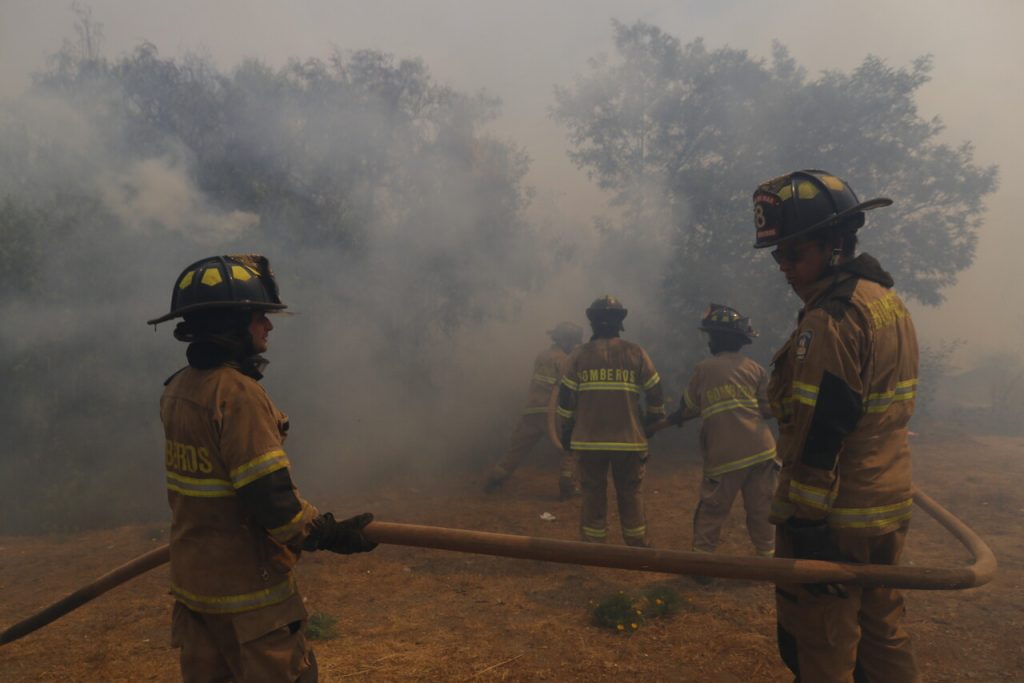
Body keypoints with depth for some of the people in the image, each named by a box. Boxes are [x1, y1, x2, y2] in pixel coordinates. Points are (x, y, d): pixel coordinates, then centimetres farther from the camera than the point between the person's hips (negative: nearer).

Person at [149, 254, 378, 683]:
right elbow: (272, 499, -27)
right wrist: (329, 534, -13)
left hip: (192, 578, 9)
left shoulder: (177, 389, 4)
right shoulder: (237, 393, -24)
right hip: (246, 585, -9)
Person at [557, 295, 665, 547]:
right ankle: (638, 546, 21)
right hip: (629, 439, 0)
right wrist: (652, 423, 18)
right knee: (631, 494, 13)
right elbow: (655, 394, 2)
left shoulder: (579, 355, -1)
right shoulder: (636, 353, -2)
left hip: (589, 439, 0)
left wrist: (566, 433, 11)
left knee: (593, 494, 10)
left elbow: (566, 399, 1)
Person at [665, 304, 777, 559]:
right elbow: (769, 408, 5)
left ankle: (701, 557, 13)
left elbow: (689, 406, 9)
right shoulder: (755, 368, 5)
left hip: (724, 455, -1)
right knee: (761, 509, 11)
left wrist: (677, 417, 29)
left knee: (712, 510, 10)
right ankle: (767, 555, 18)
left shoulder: (703, 368, -1)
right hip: (760, 450, 2)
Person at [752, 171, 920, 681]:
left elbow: (820, 434, -23)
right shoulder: (890, 302, 11)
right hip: (889, 506, 10)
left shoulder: (830, 319, -20)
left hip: (835, 517, -9)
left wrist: (804, 524, -20)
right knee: (882, 633, 21)